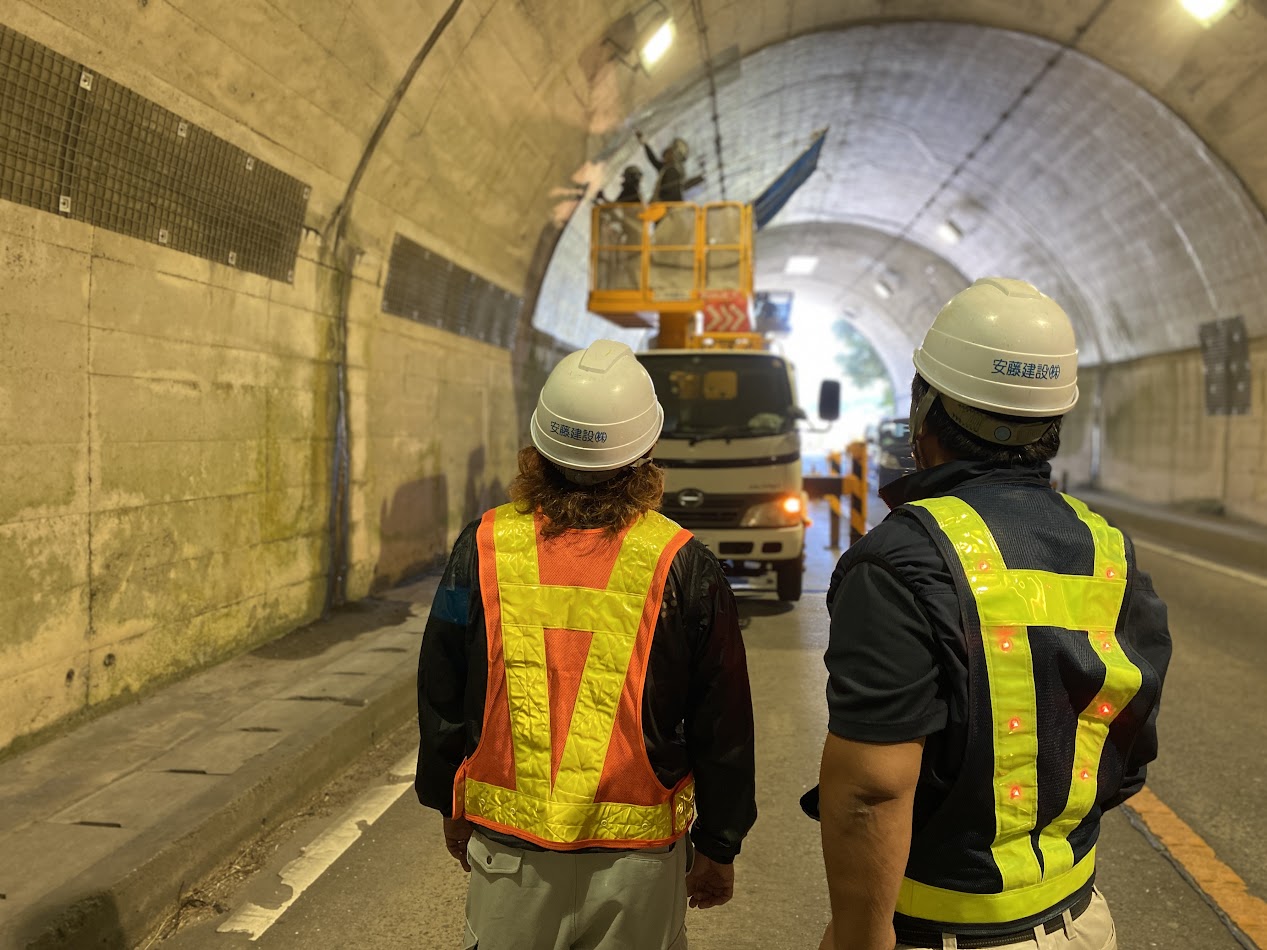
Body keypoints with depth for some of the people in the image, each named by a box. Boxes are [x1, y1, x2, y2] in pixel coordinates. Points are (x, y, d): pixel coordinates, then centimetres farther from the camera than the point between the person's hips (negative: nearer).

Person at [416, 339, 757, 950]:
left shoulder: (483, 548, -6)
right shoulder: (684, 568, -11)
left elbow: (439, 699, 4)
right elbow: (723, 729, -4)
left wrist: (450, 808, 18)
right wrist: (717, 850, 9)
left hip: (507, 852, 2)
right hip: (636, 866, -1)